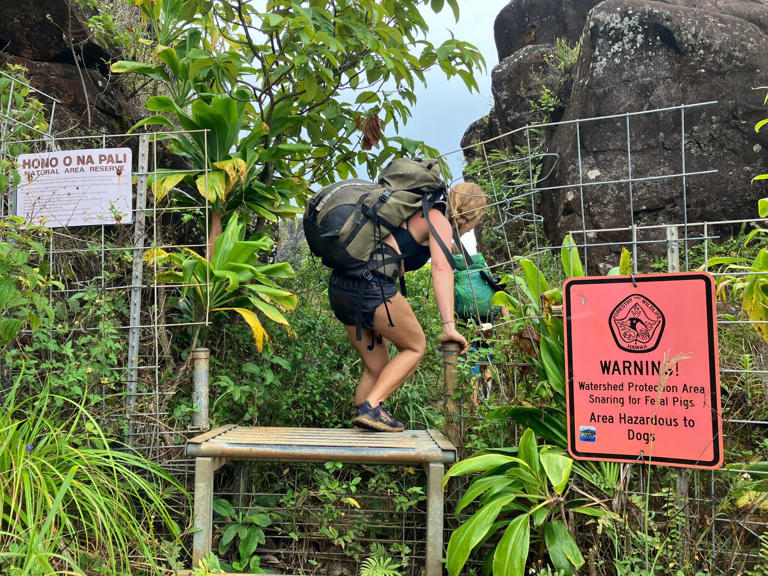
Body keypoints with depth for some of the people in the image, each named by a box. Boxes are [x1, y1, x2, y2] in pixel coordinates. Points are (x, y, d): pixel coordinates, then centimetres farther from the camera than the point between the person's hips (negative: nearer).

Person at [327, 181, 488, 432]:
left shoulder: (415, 213, 29)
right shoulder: (439, 221, 3)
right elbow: (441, 269, -14)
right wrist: (449, 326, -20)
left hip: (338, 286, 8)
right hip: (372, 285, -8)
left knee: (376, 367, 16)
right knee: (415, 347, 10)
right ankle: (371, 408, -5)